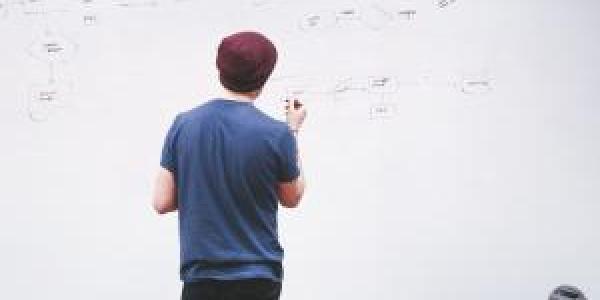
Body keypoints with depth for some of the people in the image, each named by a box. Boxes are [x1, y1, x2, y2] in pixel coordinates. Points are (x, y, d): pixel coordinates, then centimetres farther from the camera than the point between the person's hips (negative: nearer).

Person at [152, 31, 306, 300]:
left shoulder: (183, 125, -4)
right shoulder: (277, 134, -12)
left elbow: (162, 203, -1)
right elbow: (291, 198, 6)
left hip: (199, 276, 2)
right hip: (257, 277, -2)